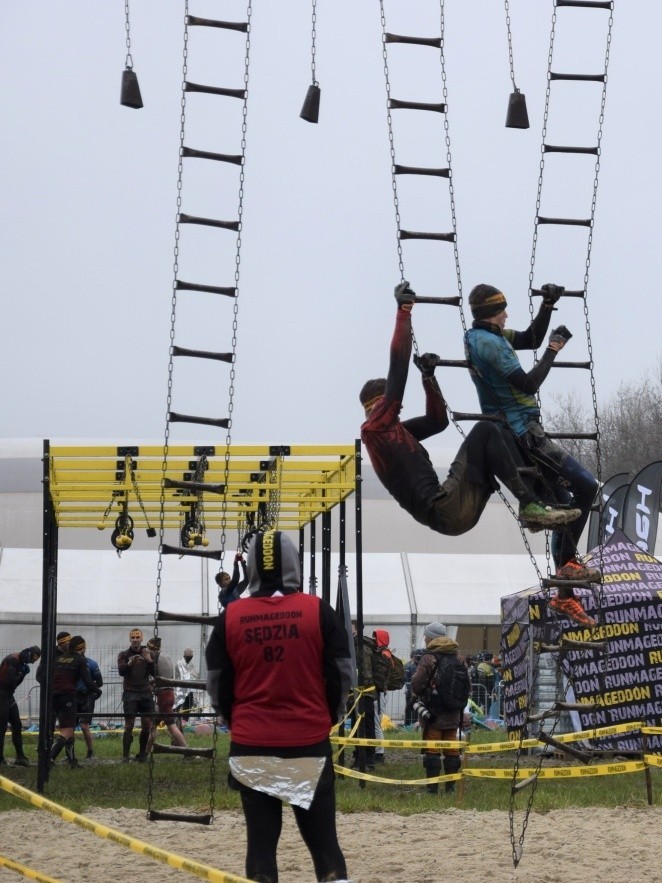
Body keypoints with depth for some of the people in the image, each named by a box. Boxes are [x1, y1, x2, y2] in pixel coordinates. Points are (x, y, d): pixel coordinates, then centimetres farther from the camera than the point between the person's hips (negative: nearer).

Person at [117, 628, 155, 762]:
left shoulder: (148, 654, 13)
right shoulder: (124, 655, 7)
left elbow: (155, 673, 3)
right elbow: (121, 671, -9)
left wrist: (149, 661, -13)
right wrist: (129, 664, -28)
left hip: (146, 693, 3)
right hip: (130, 694, -3)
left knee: (147, 726, 1)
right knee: (129, 725, -9)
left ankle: (142, 754, 12)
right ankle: (125, 755, -9)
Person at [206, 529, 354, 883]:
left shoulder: (230, 617, -1)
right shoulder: (318, 611, -4)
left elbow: (217, 685, 5)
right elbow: (341, 676, 1)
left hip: (251, 747, 1)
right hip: (309, 744, -1)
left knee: (261, 842, 6)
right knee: (324, 842, 5)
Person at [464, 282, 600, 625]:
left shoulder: (486, 336, 12)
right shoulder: (488, 343, -19)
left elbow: (531, 339, 22)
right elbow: (528, 384, -23)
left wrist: (547, 306, 11)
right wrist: (553, 351, -13)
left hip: (517, 432, 11)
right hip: (522, 432, -11)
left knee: (565, 503, 12)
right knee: (585, 486, -14)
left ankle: (565, 596, 14)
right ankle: (567, 563, -9)